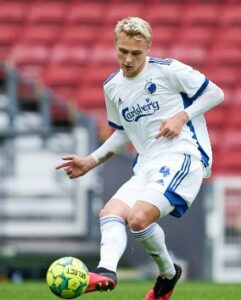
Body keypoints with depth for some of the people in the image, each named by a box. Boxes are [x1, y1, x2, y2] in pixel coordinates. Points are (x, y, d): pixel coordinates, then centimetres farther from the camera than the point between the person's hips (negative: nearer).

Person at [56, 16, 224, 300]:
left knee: (139, 218, -25)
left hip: (182, 156, -7)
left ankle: (168, 272, -1)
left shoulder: (167, 70, -5)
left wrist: (182, 116, -12)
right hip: (147, 165, 7)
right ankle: (106, 271, -37)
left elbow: (215, 93, 1)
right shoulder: (112, 87, 15)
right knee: (111, 213, -17)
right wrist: (91, 161, 19)